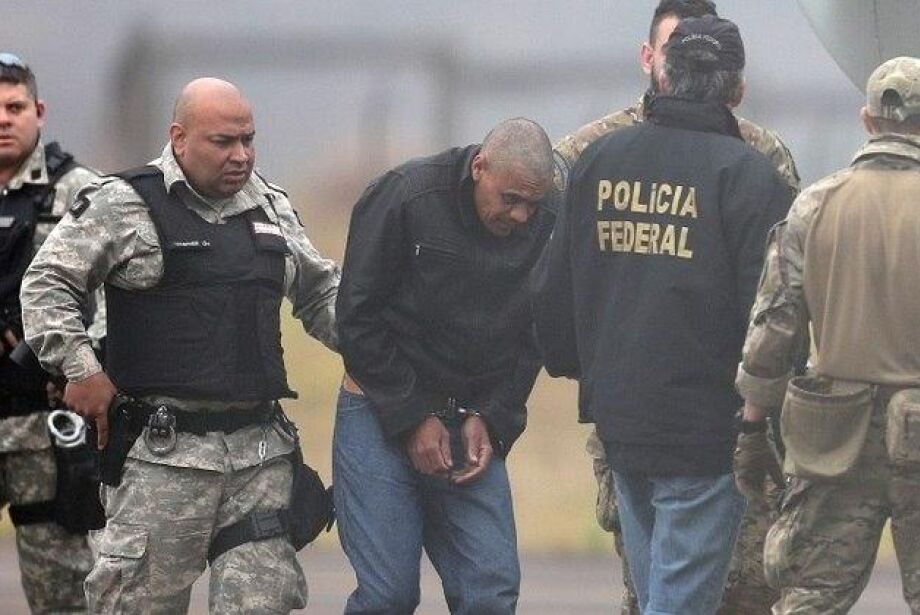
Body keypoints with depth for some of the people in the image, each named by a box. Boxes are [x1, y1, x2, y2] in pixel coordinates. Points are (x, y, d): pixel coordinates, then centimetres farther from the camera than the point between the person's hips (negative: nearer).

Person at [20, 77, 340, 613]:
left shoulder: (273, 208, 16)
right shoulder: (121, 206, -2)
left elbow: (319, 291, 29)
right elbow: (46, 284, -2)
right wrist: (81, 370, -11)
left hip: (260, 446, 5)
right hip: (163, 453, -5)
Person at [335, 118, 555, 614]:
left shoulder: (543, 228, -1)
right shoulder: (404, 197, -13)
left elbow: (530, 342, 10)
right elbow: (358, 320, -9)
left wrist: (489, 419, -5)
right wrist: (412, 419, -12)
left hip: (474, 427, 4)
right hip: (380, 416, -4)